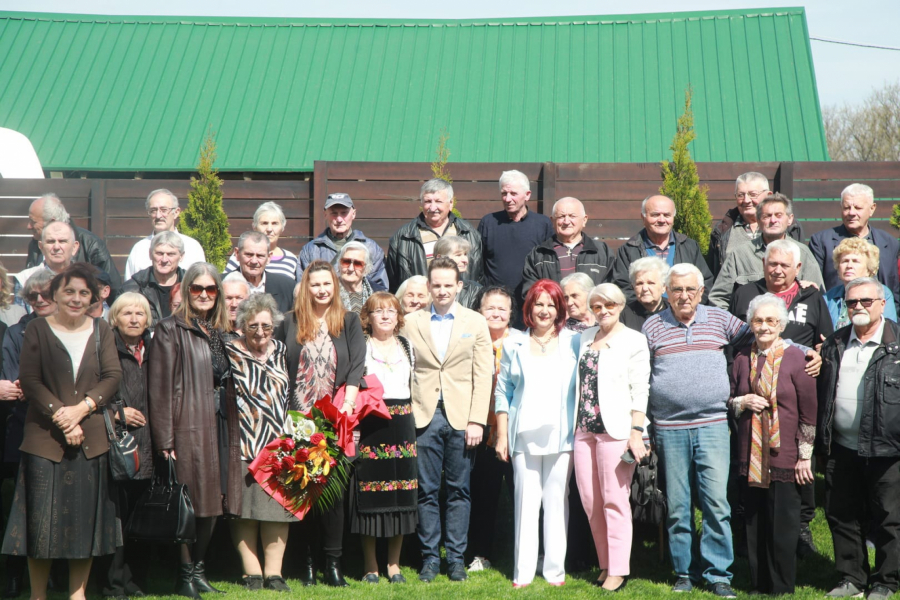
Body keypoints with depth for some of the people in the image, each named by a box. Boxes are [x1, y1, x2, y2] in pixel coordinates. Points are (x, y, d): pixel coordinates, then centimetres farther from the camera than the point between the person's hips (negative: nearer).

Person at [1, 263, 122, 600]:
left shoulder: (101, 332, 9)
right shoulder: (37, 330, 2)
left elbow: (113, 377, 1)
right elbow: (29, 381, -5)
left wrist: (82, 408, -13)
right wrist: (60, 416, -15)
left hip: (91, 439, 3)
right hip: (45, 437, -2)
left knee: (86, 516, 6)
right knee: (41, 518, 0)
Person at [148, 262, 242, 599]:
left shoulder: (223, 332, 17)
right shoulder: (171, 331, -4)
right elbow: (159, 388, -10)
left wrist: (232, 425, 14)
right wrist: (165, 439, -15)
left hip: (221, 425, 6)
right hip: (189, 426, -6)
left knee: (215, 500, 8)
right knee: (190, 501, -4)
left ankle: (198, 568, 19)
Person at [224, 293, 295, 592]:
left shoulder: (281, 352, 12)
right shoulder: (230, 353, -1)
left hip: (278, 442, 4)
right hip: (243, 443, -3)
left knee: (278, 503, 1)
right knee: (245, 505, -3)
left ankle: (274, 572, 6)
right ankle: (251, 572, 4)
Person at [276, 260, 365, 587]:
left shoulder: (349, 322, 7)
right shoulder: (291, 323, 9)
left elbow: (356, 366, -1)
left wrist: (348, 403, -13)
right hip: (298, 418, 1)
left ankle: (333, 562, 2)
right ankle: (306, 559, 11)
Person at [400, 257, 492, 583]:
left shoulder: (476, 323, 6)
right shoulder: (411, 323, 8)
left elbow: (483, 376, 2)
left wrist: (476, 421, -6)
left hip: (461, 418, 0)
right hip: (424, 417, 0)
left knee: (459, 490, 4)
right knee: (427, 491, 3)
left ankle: (456, 558, 12)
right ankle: (429, 558, 12)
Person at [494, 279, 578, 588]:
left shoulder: (573, 342, 7)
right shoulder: (513, 345, 10)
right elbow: (502, 393, 10)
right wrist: (501, 435, 4)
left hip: (561, 435, 0)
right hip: (524, 435, 1)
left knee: (557, 501, 1)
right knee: (526, 501, 0)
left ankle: (555, 569, 9)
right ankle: (523, 571, 5)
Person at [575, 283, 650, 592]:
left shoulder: (634, 340, -1)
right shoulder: (585, 338, 15)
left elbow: (640, 390, -6)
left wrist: (636, 431, -13)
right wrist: (576, 425, 15)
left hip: (616, 430, -5)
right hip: (585, 429, 6)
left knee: (615, 500, -4)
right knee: (590, 501, 6)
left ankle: (618, 569, 3)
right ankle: (605, 564, 17)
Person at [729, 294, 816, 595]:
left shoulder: (795, 358, -6)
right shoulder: (743, 358, 8)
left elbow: (809, 411, -4)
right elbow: (729, 401, 17)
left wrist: (805, 456, -6)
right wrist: (743, 402, -6)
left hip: (784, 457, -4)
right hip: (750, 457, 4)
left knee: (783, 528, 0)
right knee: (754, 525, 9)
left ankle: (782, 589, 12)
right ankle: (759, 585, 21)